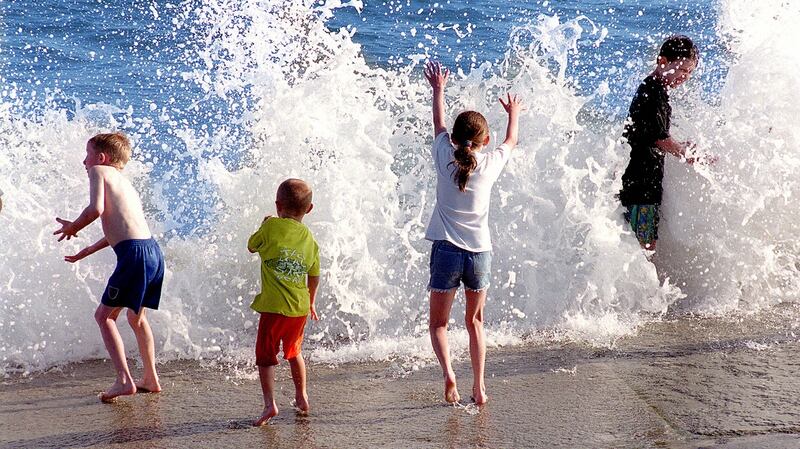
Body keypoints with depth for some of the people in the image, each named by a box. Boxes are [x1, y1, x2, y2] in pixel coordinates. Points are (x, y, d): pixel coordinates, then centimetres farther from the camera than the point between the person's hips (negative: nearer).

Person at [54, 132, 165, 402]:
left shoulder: (99, 171, 2)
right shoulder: (125, 183, 27)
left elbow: (96, 209, -15)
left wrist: (72, 227, 3)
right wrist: (87, 251, 43)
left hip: (135, 254, -9)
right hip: (153, 251, 9)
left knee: (104, 315, 0)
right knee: (137, 317, 24)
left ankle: (124, 380, -10)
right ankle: (151, 379, 28)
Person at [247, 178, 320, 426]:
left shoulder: (271, 226, -9)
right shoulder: (310, 239, 6)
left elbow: (252, 246, 8)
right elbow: (314, 275, 15)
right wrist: (311, 302, 30)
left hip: (274, 306, -5)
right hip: (300, 308, 5)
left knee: (265, 355, 3)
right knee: (294, 352, 25)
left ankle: (270, 404, -8)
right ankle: (301, 396, 33)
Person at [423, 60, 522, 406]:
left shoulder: (444, 158, -3)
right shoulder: (491, 164, -1)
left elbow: (438, 124, 16)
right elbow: (511, 141, 21)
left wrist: (438, 89, 33)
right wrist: (514, 113, 41)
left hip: (447, 251, -1)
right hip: (480, 252, 1)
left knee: (438, 323, 9)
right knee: (475, 320, 17)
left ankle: (448, 373, -14)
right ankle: (479, 386, 15)